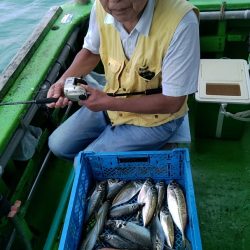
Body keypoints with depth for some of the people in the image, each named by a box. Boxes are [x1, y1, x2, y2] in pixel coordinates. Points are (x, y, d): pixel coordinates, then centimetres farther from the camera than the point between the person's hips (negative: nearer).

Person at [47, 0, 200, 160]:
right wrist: (64, 80, -12)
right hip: (110, 102, 6)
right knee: (58, 145, 10)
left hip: (154, 118, -5)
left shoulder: (181, 23, -33)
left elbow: (172, 102, -25)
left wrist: (108, 103, -26)